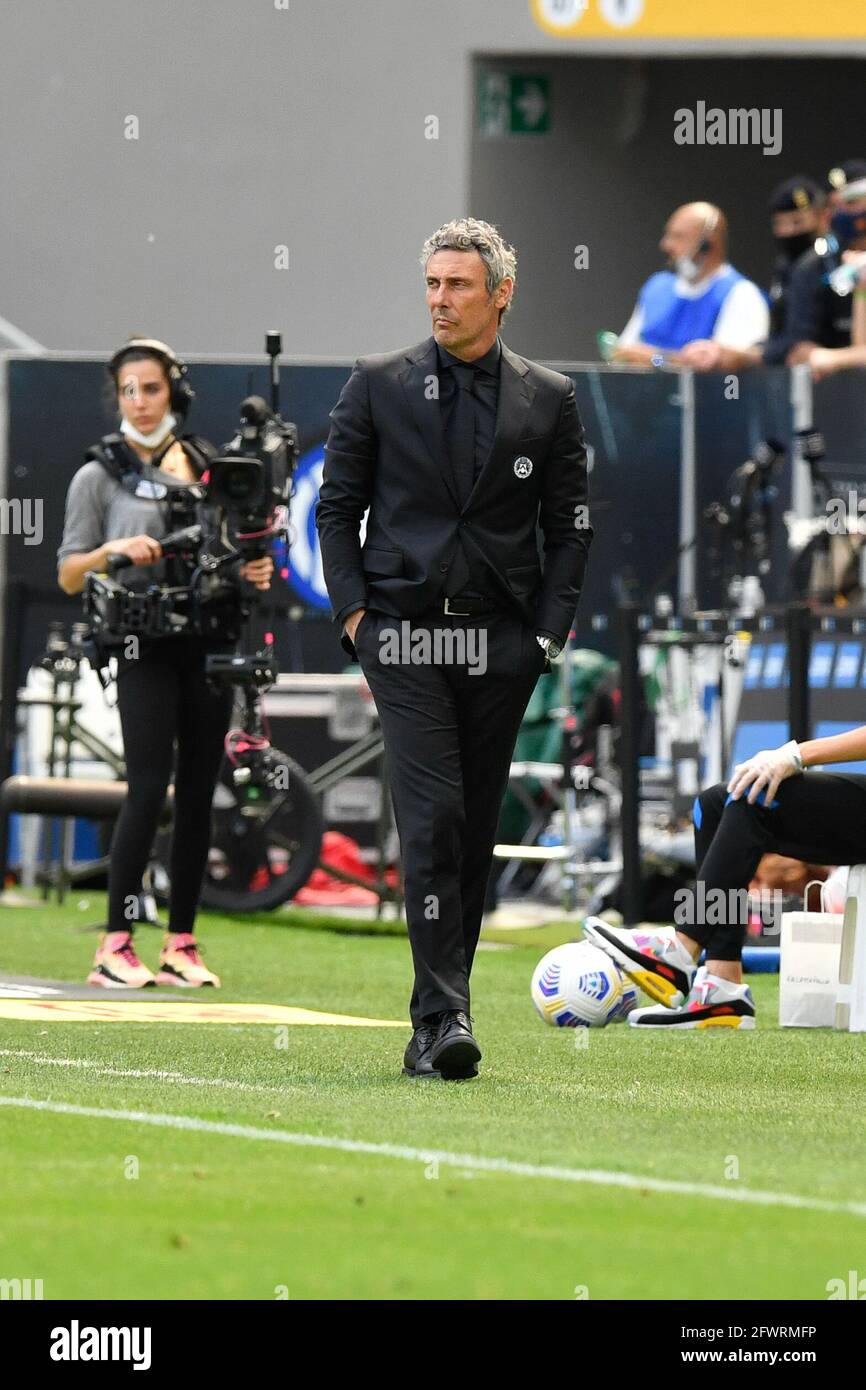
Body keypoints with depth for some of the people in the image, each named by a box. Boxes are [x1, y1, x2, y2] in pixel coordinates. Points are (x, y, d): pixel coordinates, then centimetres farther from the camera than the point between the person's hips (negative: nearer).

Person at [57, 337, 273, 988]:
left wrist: (254, 572, 0)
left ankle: (182, 945, 7)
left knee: (198, 793, 3)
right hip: (145, 646, -4)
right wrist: (114, 550, -18)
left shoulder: (207, 466, 13)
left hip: (209, 639, 4)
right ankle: (117, 945, -12)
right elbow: (68, 574, 1)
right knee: (149, 788, -14)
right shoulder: (100, 475, 2)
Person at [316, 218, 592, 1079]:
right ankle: (443, 1016, -19)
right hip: (403, 631, -2)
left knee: (475, 827, 5)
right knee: (432, 816, -15)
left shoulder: (548, 399, 8)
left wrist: (548, 627, 1)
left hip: (501, 644, 2)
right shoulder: (378, 385, 5)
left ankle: (437, 1016, 15)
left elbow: (570, 524, 11)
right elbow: (337, 507, 8)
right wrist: (354, 613, -2)